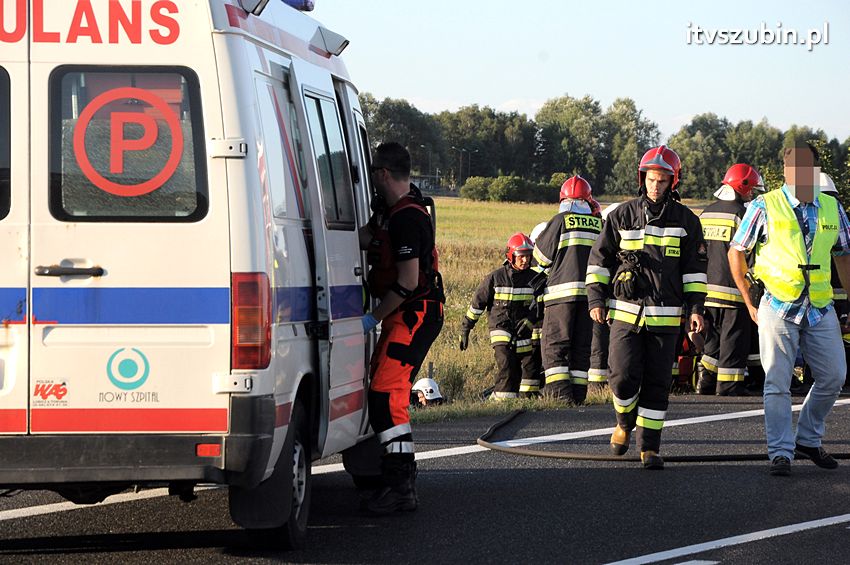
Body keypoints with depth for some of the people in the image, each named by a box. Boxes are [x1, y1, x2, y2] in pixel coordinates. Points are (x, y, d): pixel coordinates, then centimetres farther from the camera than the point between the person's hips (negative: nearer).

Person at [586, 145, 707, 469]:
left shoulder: (686, 221, 6)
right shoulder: (623, 216, 5)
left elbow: (695, 268, 9)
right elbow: (599, 258, 10)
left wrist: (695, 307, 0)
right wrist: (596, 299, 2)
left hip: (666, 315, 0)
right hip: (625, 311, 0)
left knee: (657, 383, 1)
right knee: (623, 378, -9)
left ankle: (649, 446, 9)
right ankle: (625, 422, 21)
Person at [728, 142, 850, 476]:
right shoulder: (765, 207, -4)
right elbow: (736, 251, 3)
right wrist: (748, 301, 2)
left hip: (821, 309, 4)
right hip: (778, 307, -4)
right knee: (777, 383, -4)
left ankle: (808, 440, 25)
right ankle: (781, 453, 2)